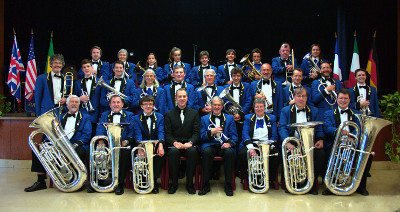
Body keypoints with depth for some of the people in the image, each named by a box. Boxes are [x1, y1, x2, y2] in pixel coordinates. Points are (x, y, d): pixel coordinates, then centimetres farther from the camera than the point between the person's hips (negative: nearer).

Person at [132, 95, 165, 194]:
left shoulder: (160, 117, 10)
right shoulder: (136, 118, 9)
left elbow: (161, 133, -6)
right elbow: (138, 134, -7)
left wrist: (160, 144, -28)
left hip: (156, 144, 0)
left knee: (160, 153, -33)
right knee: (140, 155, -33)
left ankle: (154, 181, -17)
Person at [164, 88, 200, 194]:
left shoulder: (194, 113, 12)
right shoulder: (169, 114, 12)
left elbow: (196, 132, 3)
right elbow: (168, 133, 3)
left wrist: (190, 143, -16)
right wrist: (175, 143, -17)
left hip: (190, 144, 0)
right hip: (174, 144, 0)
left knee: (192, 151, -34)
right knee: (173, 152, -34)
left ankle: (190, 183, -18)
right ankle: (174, 183, -15)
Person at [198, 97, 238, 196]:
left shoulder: (230, 118, 17)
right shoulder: (204, 119, 18)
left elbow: (234, 136, 9)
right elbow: (202, 137, 8)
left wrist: (229, 143, -13)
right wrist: (212, 132, -11)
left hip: (224, 146, 0)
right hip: (210, 145, 0)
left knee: (229, 152, -34)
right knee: (206, 152, -34)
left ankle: (228, 185, -19)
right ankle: (206, 185, -21)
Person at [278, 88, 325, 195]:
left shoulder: (314, 111, 19)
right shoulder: (286, 111, 12)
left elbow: (319, 129, 13)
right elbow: (282, 128, -3)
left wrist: (320, 139, -9)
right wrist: (287, 142, -20)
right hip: (293, 143, -2)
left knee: (321, 153, -26)